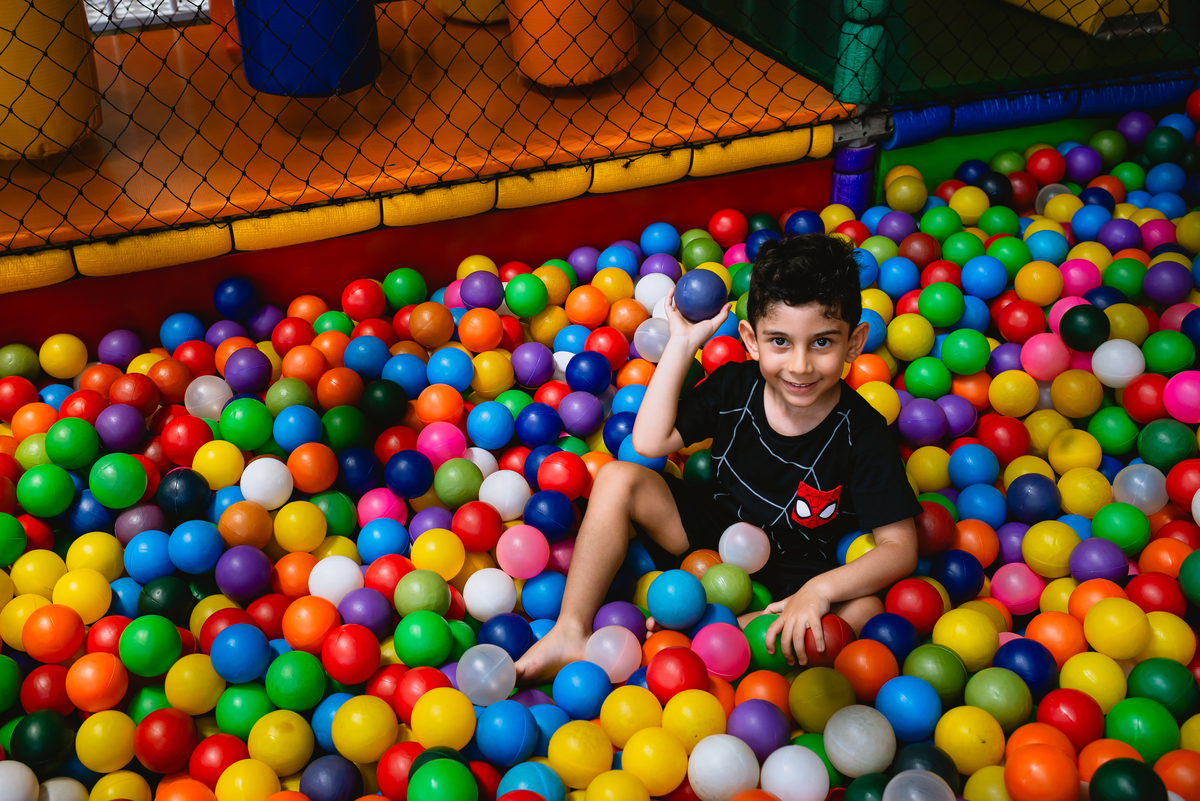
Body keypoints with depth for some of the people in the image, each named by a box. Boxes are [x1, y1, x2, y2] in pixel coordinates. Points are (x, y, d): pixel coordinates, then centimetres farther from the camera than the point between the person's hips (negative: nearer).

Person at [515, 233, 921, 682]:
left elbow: (900, 548, -23)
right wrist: (682, 343, -16)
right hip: (713, 527, 3)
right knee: (618, 480, -14)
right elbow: (650, 442, -15)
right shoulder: (734, 387, -12)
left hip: (796, 569, -3)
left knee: (862, 612, -33)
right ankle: (572, 633, -12)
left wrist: (820, 589, -39)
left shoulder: (863, 435, -22)